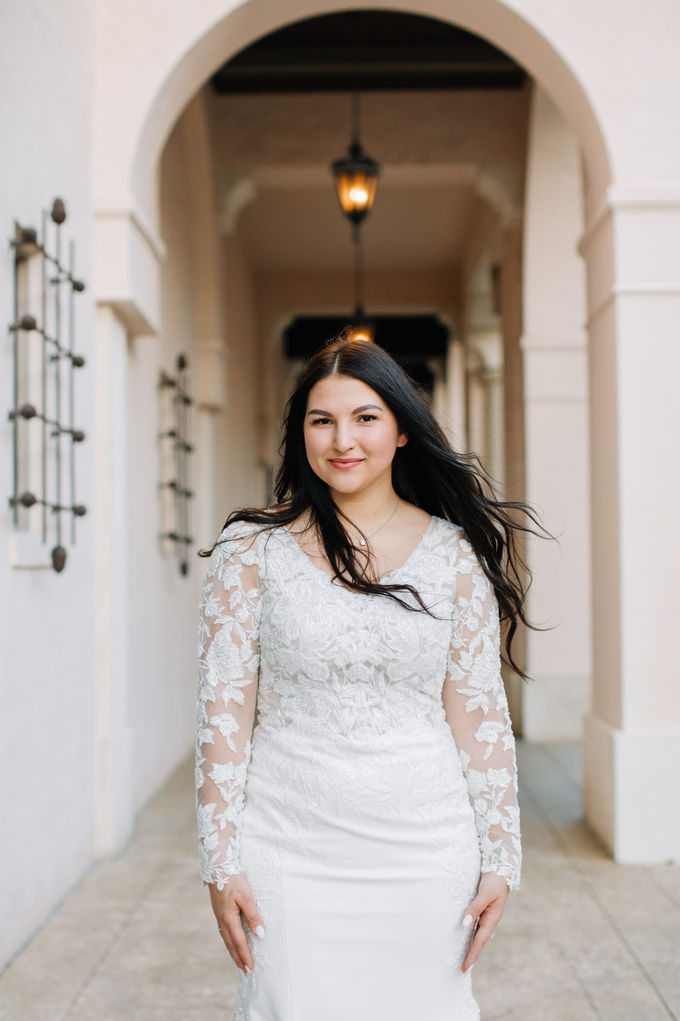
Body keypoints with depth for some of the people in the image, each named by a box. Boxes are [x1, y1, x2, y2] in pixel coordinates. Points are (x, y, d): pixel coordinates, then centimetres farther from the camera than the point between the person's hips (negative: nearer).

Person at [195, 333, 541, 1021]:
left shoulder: (455, 551, 1)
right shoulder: (253, 547, -2)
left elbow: (479, 712, 3)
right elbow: (224, 710, -2)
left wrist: (500, 858, 2)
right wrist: (219, 862, -4)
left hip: (423, 852, 1)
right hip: (291, 853, -1)